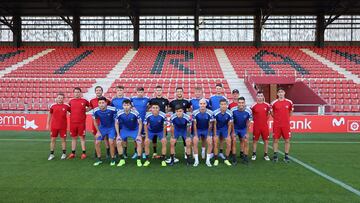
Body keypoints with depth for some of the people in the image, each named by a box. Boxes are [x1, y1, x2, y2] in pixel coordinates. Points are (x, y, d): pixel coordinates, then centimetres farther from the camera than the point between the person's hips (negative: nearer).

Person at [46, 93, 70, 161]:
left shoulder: (66, 106, -1)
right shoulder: (53, 106, 2)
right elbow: (49, 115, 11)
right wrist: (47, 124, 9)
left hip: (63, 126, -1)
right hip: (54, 126, 1)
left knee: (63, 139, 6)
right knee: (52, 140, 7)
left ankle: (64, 154, 18)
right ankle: (52, 154, 18)